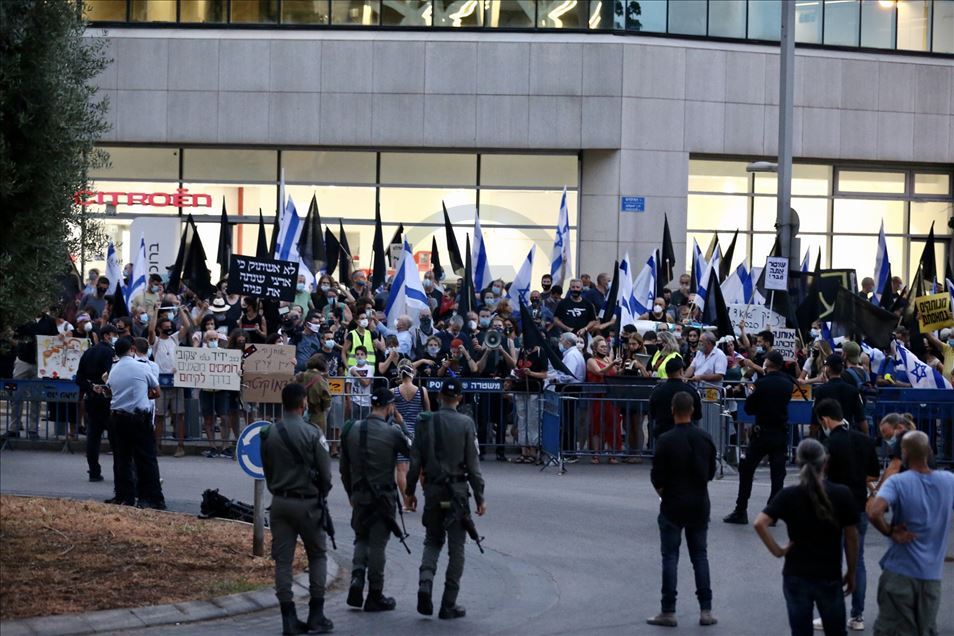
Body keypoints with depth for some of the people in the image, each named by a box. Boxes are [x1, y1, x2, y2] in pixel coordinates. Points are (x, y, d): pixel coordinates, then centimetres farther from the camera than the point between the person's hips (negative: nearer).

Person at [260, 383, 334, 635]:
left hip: (280, 502, 4)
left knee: (283, 561, 6)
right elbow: (325, 472, -9)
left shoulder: (268, 434, 1)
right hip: (307, 503, -4)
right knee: (317, 557, 11)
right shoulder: (312, 434, -12)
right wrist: (321, 496, 9)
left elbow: (267, 470, 6)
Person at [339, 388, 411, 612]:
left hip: (359, 495, 4)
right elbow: (411, 451, 4)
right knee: (377, 543, 4)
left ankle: (357, 578, -3)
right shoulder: (392, 432, -13)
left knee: (361, 539, 19)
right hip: (383, 496, -4)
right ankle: (375, 596, 10)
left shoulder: (351, 430, 2)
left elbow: (344, 468, 8)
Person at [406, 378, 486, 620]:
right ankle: (449, 605, 5)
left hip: (432, 490, 3)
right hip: (457, 490, -3)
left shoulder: (426, 422, 0)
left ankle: (425, 584, -7)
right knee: (456, 547, 4)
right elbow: (472, 464, -6)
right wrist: (480, 497, 0)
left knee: (433, 540, 18)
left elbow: (415, 460, 2)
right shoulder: (465, 423, -7)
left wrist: (410, 491, 11)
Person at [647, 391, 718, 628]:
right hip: (700, 504, 4)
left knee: (670, 557, 3)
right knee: (699, 555, 11)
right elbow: (711, 472, 8)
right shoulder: (705, 439, -2)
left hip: (673, 504, -4)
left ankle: (668, 612, 4)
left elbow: (657, 477, -11)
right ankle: (706, 610, 8)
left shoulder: (666, 440, -16)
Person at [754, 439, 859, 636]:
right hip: (830, 577, 0)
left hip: (796, 576, 0)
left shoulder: (788, 495, -7)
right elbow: (851, 538, -2)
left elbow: (759, 523, -17)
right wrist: (851, 572, 9)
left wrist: (777, 551, -6)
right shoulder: (842, 494, -7)